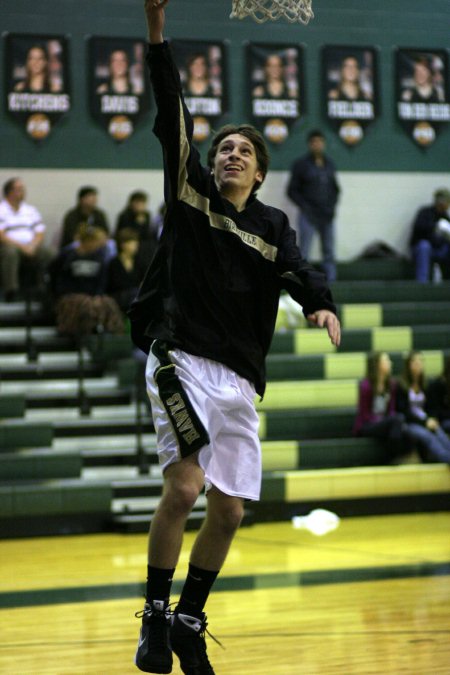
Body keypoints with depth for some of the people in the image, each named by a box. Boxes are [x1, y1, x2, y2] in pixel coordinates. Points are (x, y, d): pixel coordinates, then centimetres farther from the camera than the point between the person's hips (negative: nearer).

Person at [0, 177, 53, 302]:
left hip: (30, 248, 4)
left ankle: (45, 290, -24)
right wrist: (21, 246, -16)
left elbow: (40, 234, 14)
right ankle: (10, 291, -38)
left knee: (47, 253, -27)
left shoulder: (31, 211, 20)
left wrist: (32, 245, -8)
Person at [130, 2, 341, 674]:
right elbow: (172, 116, -4)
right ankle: (154, 616, -5)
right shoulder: (190, 192, 6)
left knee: (229, 510, 4)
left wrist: (321, 304, -29)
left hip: (238, 378, 4)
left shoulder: (272, 226, 12)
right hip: (181, 359, -4)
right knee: (185, 483, -20)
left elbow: (300, 270, -6)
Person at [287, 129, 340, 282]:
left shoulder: (329, 164, 11)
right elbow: (292, 191, -1)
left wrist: (332, 206, 4)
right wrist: (305, 207, -10)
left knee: (329, 253, 4)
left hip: (327, 216, 4)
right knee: (304, 254, -8)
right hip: (309, 216, -4)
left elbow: (335, 189, 19)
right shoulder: (301, 165, -1)